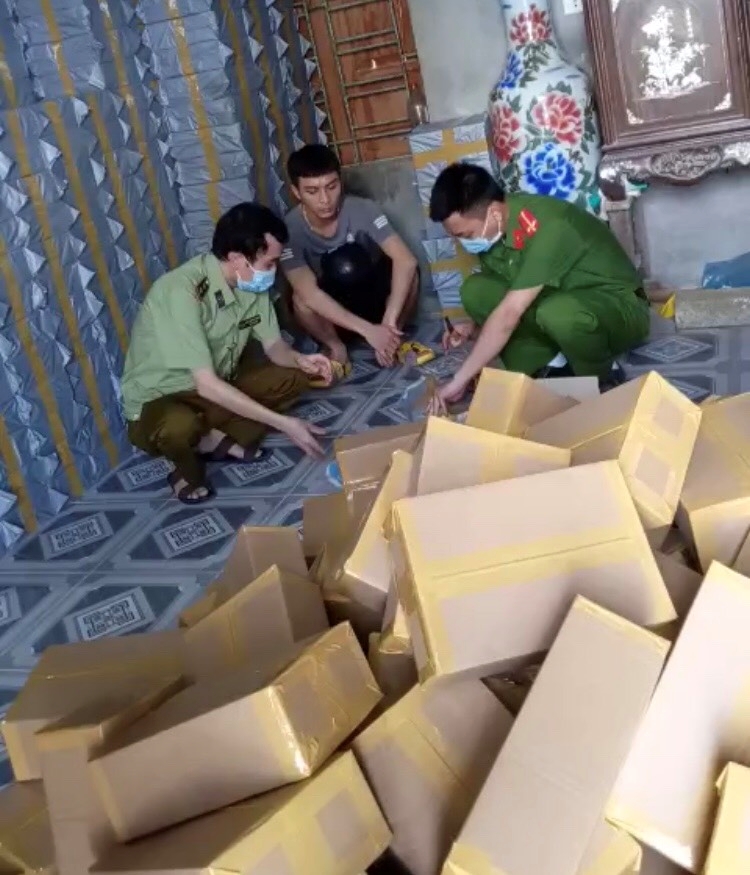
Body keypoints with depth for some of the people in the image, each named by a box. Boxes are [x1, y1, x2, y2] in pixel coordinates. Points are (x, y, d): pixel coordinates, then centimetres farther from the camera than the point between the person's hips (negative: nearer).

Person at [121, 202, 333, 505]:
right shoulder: (180, 291, -32)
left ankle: (215, 439, -5)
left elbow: (273, 345, 1)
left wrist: (299, 360, -24)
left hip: (219, 384, 7)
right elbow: (206, 385, -36)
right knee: (180, 426, -40)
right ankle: (188, 466, -5)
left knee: (296, 377, -7)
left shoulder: (251, 281, -9)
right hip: (159, 400, -7)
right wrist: (282, 423, -35)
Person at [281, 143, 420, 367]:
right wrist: (368, 330, -43)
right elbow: (309, 294, -36)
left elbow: (406, 261, -33)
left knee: (408, 272, -28)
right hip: (331, 310, 0)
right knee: (301, 299, -33)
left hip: (375, 297, 1)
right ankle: (334, 346, -6)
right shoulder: (290, 230, -25)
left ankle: (395, 337, -7)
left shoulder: (362, 209, -23)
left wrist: (390, 322, -43)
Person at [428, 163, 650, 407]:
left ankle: (604, 378, -11)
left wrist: (459, 380, -31)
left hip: (620, 304, -7)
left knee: (559, 313, -41)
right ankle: (552, 367, -5)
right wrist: (474, 326, -11)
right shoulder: (494, 228, -7)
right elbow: (502, 296, 9)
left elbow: (509, 314, -34)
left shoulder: (546, 228, -32)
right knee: (475, 290, -11)